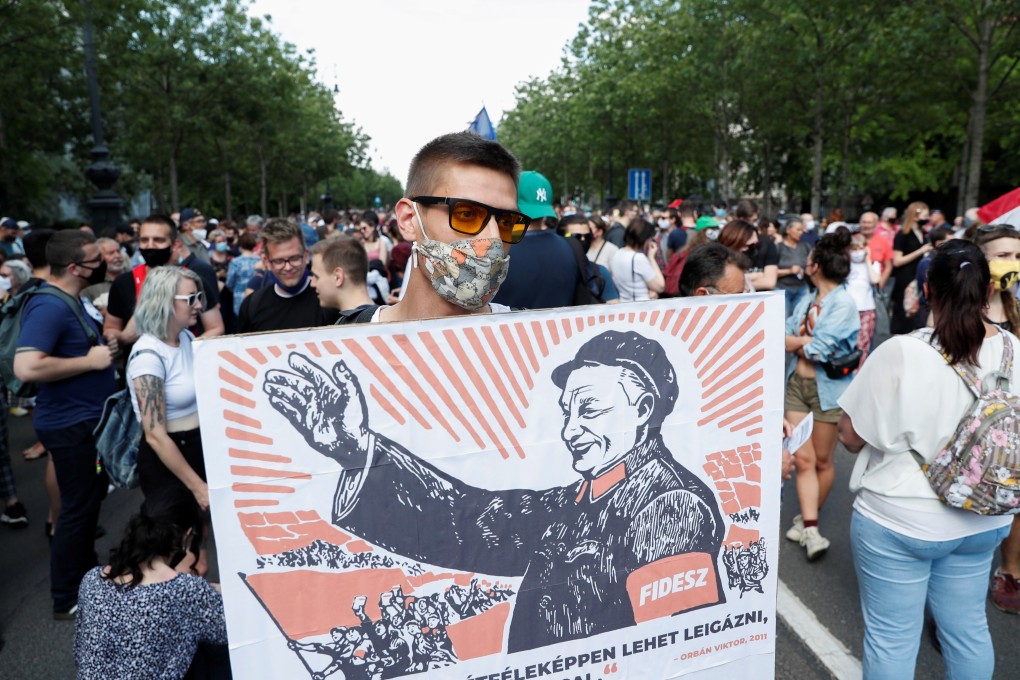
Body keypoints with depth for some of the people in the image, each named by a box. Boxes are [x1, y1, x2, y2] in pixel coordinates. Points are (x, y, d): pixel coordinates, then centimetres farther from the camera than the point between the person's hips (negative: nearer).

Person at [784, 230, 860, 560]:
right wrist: (808, 341, -14)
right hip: (797, 384, 6)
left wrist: (797, 342, -6)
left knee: (822, 461, 11)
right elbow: (782, 337, 2)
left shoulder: (843, 303, -15)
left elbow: (818, 350, -22)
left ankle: (807, 520, 29)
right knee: (803, 459, -1)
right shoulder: (807, 301, 7)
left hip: (827, 389, -6)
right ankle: (810, 528, 2)